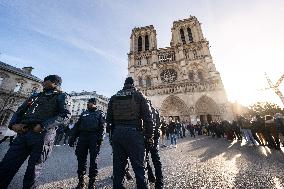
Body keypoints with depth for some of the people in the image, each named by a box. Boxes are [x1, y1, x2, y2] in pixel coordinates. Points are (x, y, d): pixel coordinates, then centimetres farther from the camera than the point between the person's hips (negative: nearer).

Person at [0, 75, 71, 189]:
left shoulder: (62, 96, 2)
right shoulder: (35, 96, 24)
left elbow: (65, 115, -12)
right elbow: (19, 111, 21)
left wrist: (43, 126, -19)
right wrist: (13, 124, 1)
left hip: (42, 135, -6)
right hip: (23, 134, 6)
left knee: (32, 171, 4)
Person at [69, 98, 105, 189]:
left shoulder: (100, 113, 6)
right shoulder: (83, 113, 19)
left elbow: (102, 127, -3)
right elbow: (77, 126, 17)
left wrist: (100, 139, -14)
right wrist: (72, 138, 7)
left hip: (94, 138, -4)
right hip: (82, 137, 4)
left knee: (93, 160, 2)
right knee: (81, 160, 9)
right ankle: (81, 181, 27)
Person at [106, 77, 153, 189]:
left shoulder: (114, 97, 9)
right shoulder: (138, 96, -2)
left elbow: (109, 119, 11)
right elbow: (147, 118, -7)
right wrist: (149, 136, 0)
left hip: (117, 134, 5)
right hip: (134, 133, -4)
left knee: (118, 165, 18)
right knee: (139, 166, 8)